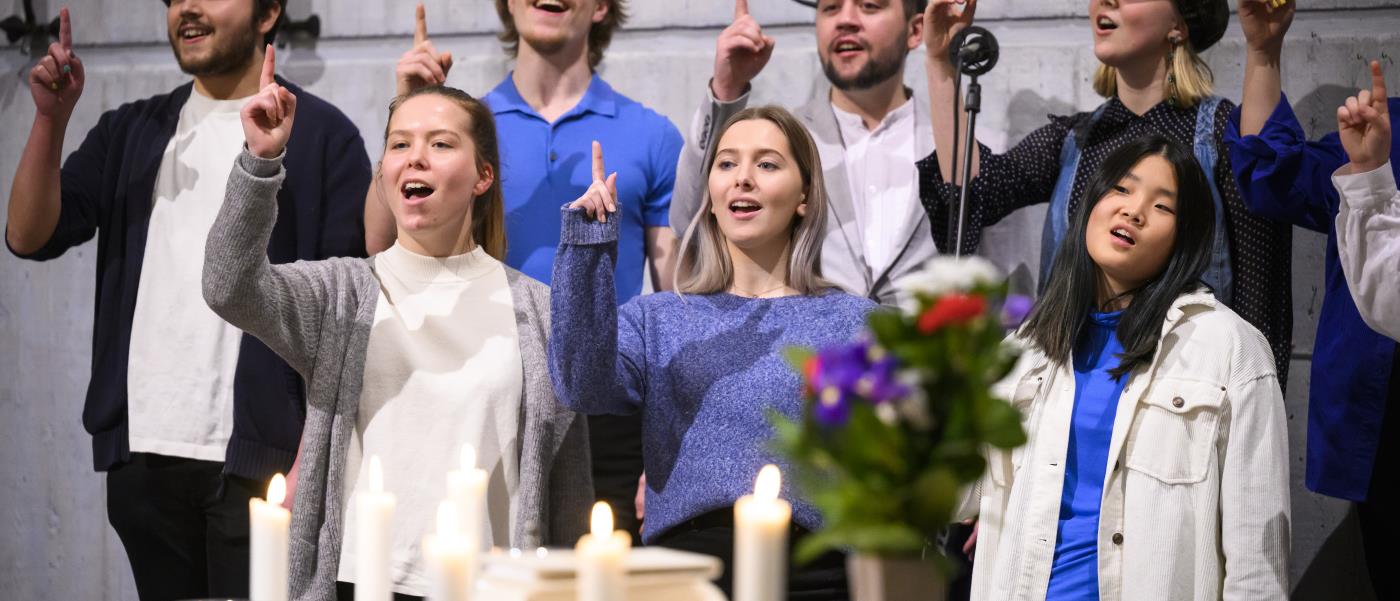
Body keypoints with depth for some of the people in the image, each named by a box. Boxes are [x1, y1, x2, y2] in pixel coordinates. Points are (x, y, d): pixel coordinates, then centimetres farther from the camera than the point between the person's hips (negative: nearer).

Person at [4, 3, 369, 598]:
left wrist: (314, 455, -13)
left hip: (256, 458, -4)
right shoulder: (129, 132, 15)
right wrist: (51, 118, -7)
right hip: (142, 456, 5)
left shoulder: (321, 135, 0)